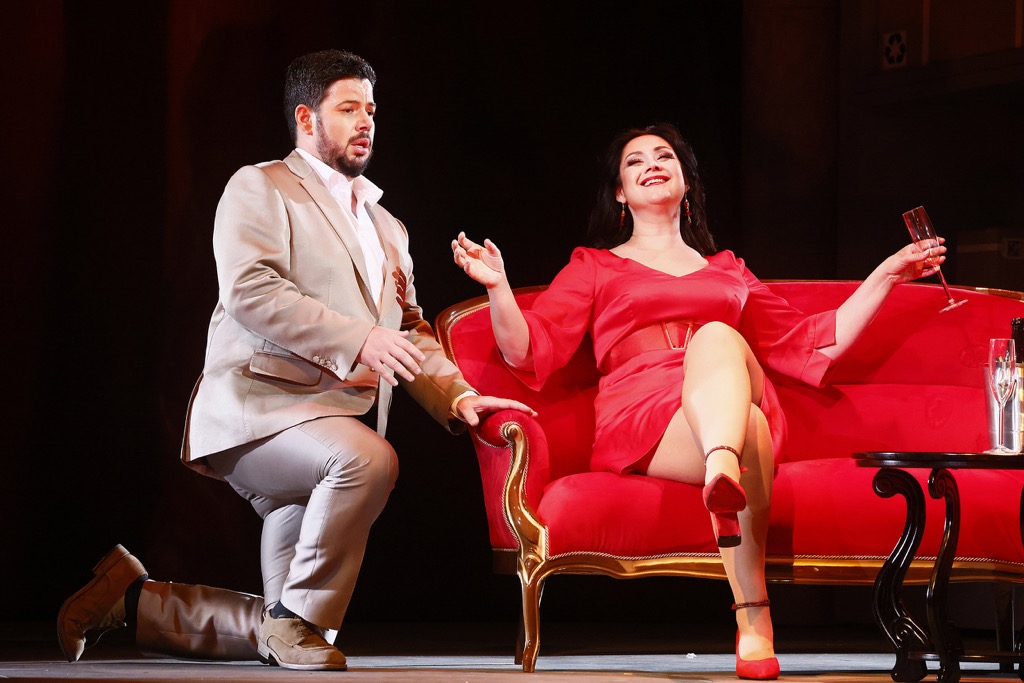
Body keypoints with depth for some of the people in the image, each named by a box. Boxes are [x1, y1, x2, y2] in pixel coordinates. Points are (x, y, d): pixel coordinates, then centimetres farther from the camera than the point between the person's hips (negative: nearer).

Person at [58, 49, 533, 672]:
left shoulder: (387, 228, 26)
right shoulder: (260, 188, 2)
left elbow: (410, 333, 20)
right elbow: (251, 292, -14)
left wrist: (457, 396, -1)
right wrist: (358, 339, -24)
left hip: (335, 424, 8)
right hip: (259, 406, -8)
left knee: (276, 632, 4)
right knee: (369, 458, -38)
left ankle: (132, 597, 23)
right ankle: (300, 618, -22)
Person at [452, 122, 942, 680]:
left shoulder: (727, 271, 36)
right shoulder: (595, 267, 28)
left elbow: (808, 345, 30)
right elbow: (531, 352, 13)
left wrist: (886, 275, 27)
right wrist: (497, 286, -5)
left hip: (740, 402, 2)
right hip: (639, 418, -2)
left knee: (716, 336, -36)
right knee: (746, 434, -39)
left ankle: (723, 468, -67)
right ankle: (753, 620, -55)